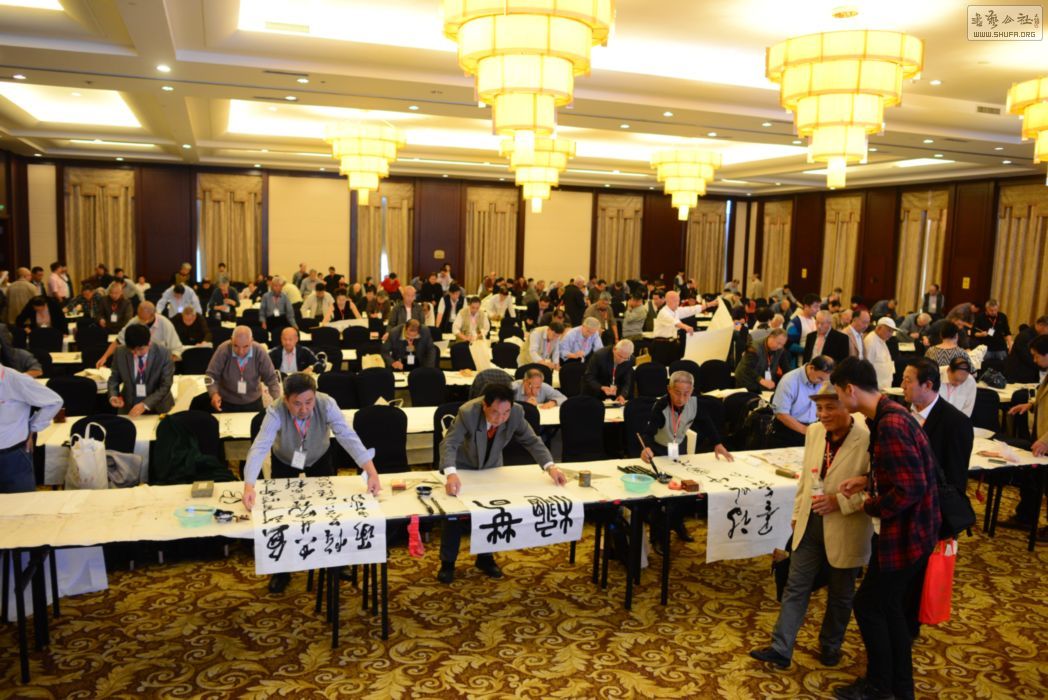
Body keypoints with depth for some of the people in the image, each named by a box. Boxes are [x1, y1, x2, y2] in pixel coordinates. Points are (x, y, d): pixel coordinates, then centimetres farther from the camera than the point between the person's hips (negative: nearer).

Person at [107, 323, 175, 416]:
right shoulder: (120, 352, -5)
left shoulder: (164, 354, -12)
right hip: (128, 407, 0)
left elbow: (165, 386, -13)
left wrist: (145, 405, -24)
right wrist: (113, 396, -12)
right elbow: (114, 378, 8)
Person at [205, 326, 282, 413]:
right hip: (226, 403, -1)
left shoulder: (260, 352, -16)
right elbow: (211, 375, -12)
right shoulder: (223, 350, -18)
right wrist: (214, 393, -30)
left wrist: (278, 400, -24)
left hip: (253, 402, 1)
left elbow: (271, 378, -11)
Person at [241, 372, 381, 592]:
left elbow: (349, 437, -43)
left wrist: (372, 472, -54)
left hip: (319, 459, 1)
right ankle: (282, 570, 23)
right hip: (285, 461, -1)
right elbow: (260, 447, -47)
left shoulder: (326, 404, -36)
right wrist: (249, 486, -62)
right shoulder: (276, 412, -37)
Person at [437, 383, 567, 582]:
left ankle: (485, 558, 29)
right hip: (463, 466, -3)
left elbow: (531, 441, -18)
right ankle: (447, 563, 18)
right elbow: (449, 444, -42)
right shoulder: (468, 412, -39)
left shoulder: (516, 412, -29)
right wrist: (451, 474, -60)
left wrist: (550, 467, -33)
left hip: (492, 466, 3)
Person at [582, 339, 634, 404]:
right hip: (594, 393, -4)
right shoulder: (599, 355, -25)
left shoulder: (630, 360, -14)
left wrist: (622, 395, -28)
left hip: (615, 395, 4)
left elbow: (627, 382, -9)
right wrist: (602, 388, -36)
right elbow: (588, 378, -21)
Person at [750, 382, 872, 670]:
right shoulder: (814, 432, 1)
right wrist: (797, 514, 14)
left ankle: (830, 646, 36)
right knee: (795, 587, 8)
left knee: (840, 594, 16)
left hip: (844, 531, -5)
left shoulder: (868, 440, -19)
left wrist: (840, 502, -24)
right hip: (810, 525, 5)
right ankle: (780, 649, 14)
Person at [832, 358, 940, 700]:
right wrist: (868, 480, 4)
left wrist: (872, 506, -15)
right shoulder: (888, 416, 5)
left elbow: (911, 487, -29)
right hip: (906, 530, 10)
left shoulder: (891, 425, -27)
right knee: (892, 608, 19)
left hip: (903, 534, -10)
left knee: (868, 605, 6)